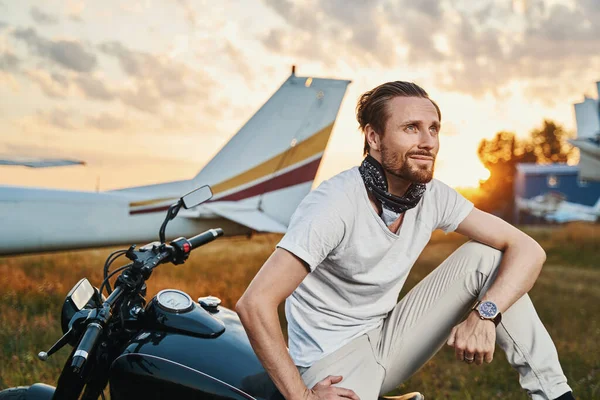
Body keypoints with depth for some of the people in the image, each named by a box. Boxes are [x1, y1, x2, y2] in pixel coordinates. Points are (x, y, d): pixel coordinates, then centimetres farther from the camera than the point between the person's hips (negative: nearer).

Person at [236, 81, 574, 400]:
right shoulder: (336, 204, -25)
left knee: (485, 256, -8)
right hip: (334, 359, -6)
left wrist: (484, 313, -25)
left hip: (389, 340, 6)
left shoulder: (433, 197, -6)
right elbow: (255, 303, -30)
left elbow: (527, 249, -7)